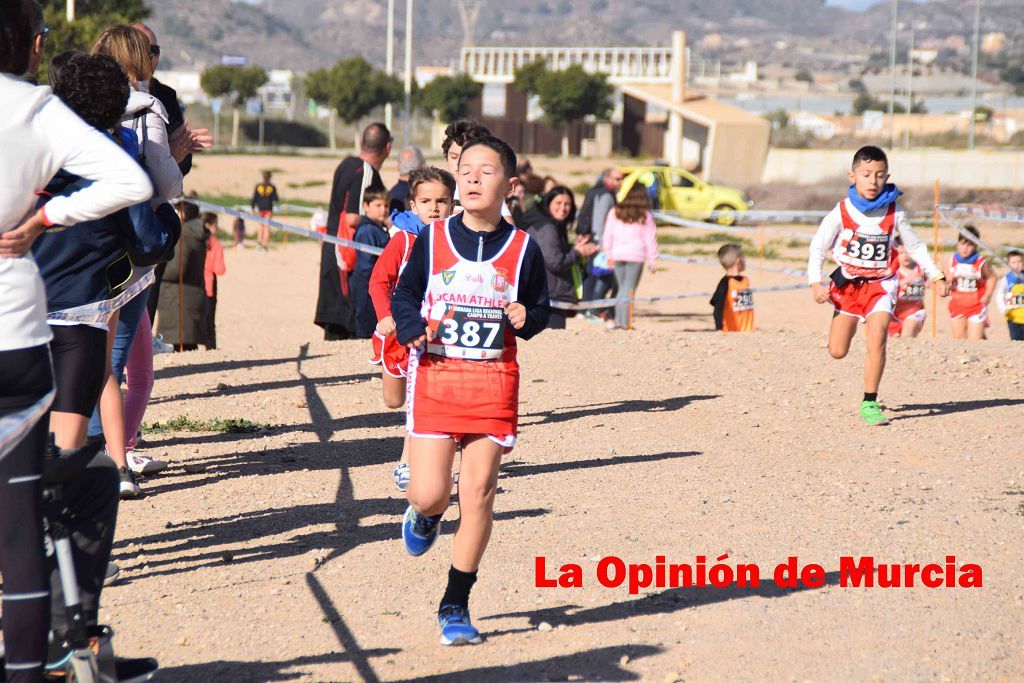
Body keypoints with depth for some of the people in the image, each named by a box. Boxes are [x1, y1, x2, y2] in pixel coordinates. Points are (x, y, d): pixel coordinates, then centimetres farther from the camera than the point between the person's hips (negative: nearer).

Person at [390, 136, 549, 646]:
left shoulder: (523, 249, 2)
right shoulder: (432, 240, 1)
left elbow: (541, 310, 13)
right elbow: (403, 294, 10)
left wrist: (526, 318, -10)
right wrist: (412, 328, -11)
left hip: (494, 381, 0)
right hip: (435, 376, 0)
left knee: (479, 493, -3)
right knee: (429, 493, -7)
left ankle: (455, 605, 11)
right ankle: (425, 518, 34)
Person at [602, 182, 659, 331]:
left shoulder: (614, 213, 4)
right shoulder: (645, 216, -2)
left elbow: (607, 236, 9)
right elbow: (650, 239, 0)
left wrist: (609, 255, 18)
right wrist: (652, 261, 6)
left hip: (617, 255, 3)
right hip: (636, 255, -3)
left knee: (622, 288, 14)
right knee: (629, 289, 0)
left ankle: (619, 320, 9)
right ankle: (624, 322, -4)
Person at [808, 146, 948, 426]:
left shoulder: (894, 213, -4)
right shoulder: (841, 213, -8)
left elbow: (915, 247, 9)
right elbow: (817, 248, -4)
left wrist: (936, 276, 3)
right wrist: (815, 283, -17)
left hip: (881, 284, -1)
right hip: (848, 284, 1)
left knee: (877, 341, -21)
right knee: (837, 351, 2)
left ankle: (869, 403, -13)